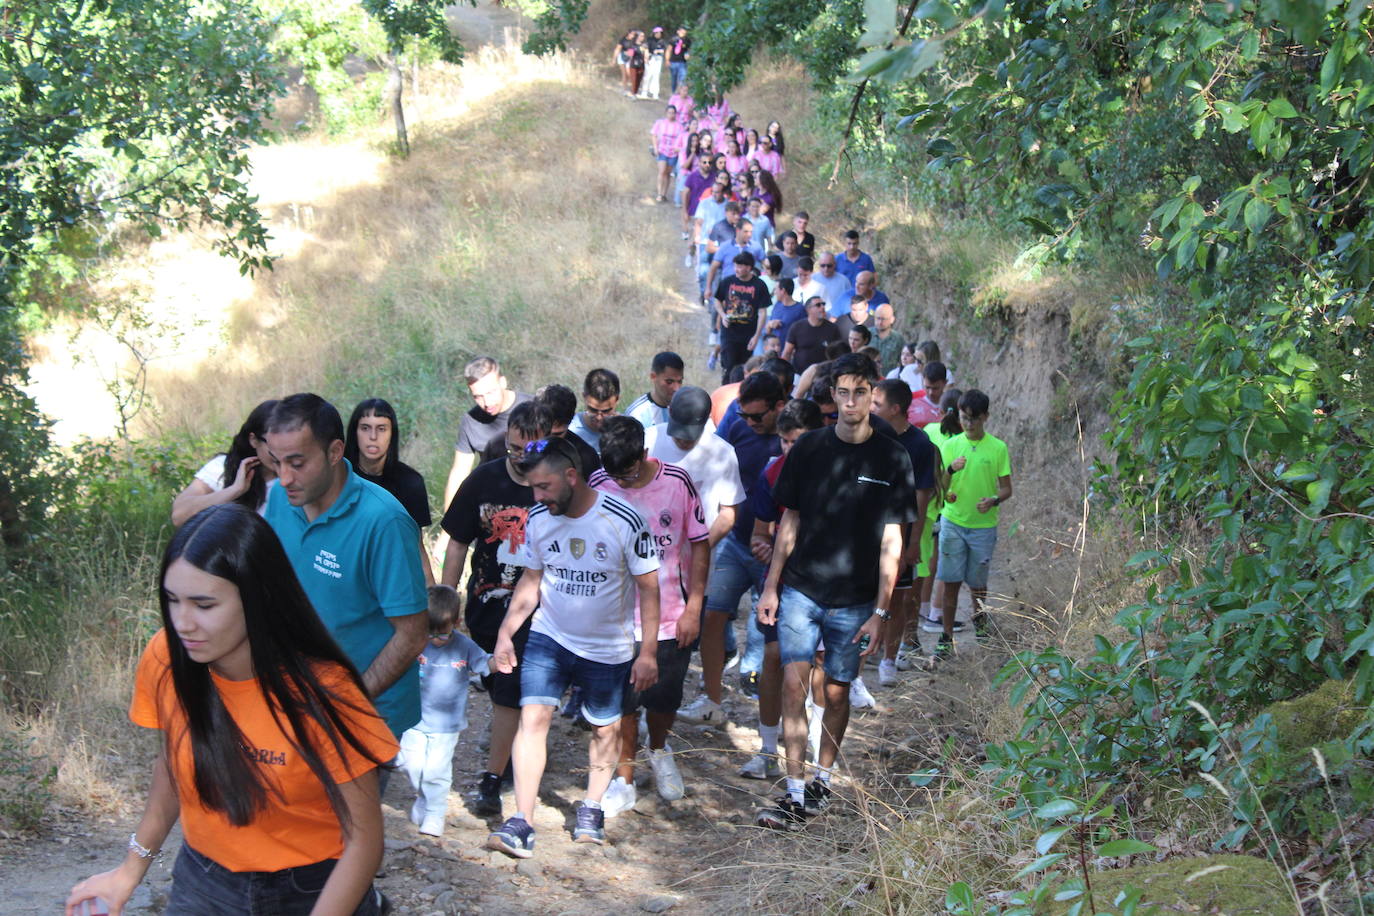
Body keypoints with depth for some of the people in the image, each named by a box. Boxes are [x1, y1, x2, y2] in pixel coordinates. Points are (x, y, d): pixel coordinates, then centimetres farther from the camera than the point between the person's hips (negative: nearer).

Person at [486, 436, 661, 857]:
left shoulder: (623, 521, -19)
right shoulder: (538, 519, -6)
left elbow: (648, 586, -11)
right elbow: (531, 580, 8)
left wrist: (648, 652, -11)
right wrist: (505, 633, 3)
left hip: (608, 648, -2)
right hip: (548, 638, 2)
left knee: (606, 728, 11)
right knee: (533, 716, -13)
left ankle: (591, 811, 32)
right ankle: (521, 823, -13)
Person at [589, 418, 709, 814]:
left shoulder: (677, 482, -8)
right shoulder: (599, 485, -7)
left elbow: (699, 545, 1)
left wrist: (693, 607, -2)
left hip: (672, 615, 0)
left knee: (665, 700, 11)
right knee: (622, 701, 3)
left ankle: (659, 751, 42)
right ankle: (624, 779, 20)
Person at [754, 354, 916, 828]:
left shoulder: (892, 458, -3)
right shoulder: (808, 448, 2)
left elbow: (891, 541, -2)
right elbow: (790, 522, 9)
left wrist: (880, 612, -5)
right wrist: (771, 586, 5)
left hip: (854, 600, -1)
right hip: (800, 589, 1)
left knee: (836, 692, 8)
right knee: (794, 683, -8)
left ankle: (822, 780, 28)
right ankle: (795, 794, -4)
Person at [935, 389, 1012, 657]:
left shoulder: (997, 448, -2)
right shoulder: (950, 445, 1)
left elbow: (1006, 488, 1)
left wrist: (994, 500, -21)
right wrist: (950, 470, -22)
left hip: (984, 526, 0)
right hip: (953, 522, 0)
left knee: (977, 581, 11)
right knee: (950, 582, -3)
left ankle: (979, 617, 40)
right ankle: (947, 637, 4)